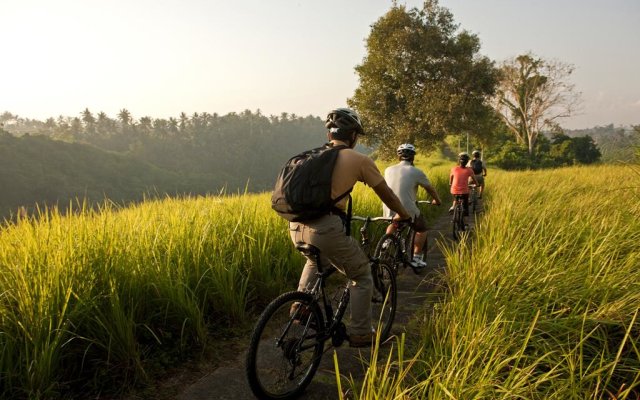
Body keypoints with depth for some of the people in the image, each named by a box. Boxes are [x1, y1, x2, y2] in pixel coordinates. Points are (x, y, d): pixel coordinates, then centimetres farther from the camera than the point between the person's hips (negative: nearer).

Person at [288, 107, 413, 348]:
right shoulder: (360, 160, 3)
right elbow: (386, 194, 12)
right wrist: (404, 216, 30)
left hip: (296, 225, 6)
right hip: (326, 227, -6)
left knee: (315, 260, 39)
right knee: (362, 275, 15)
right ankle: (360, 334, 18)